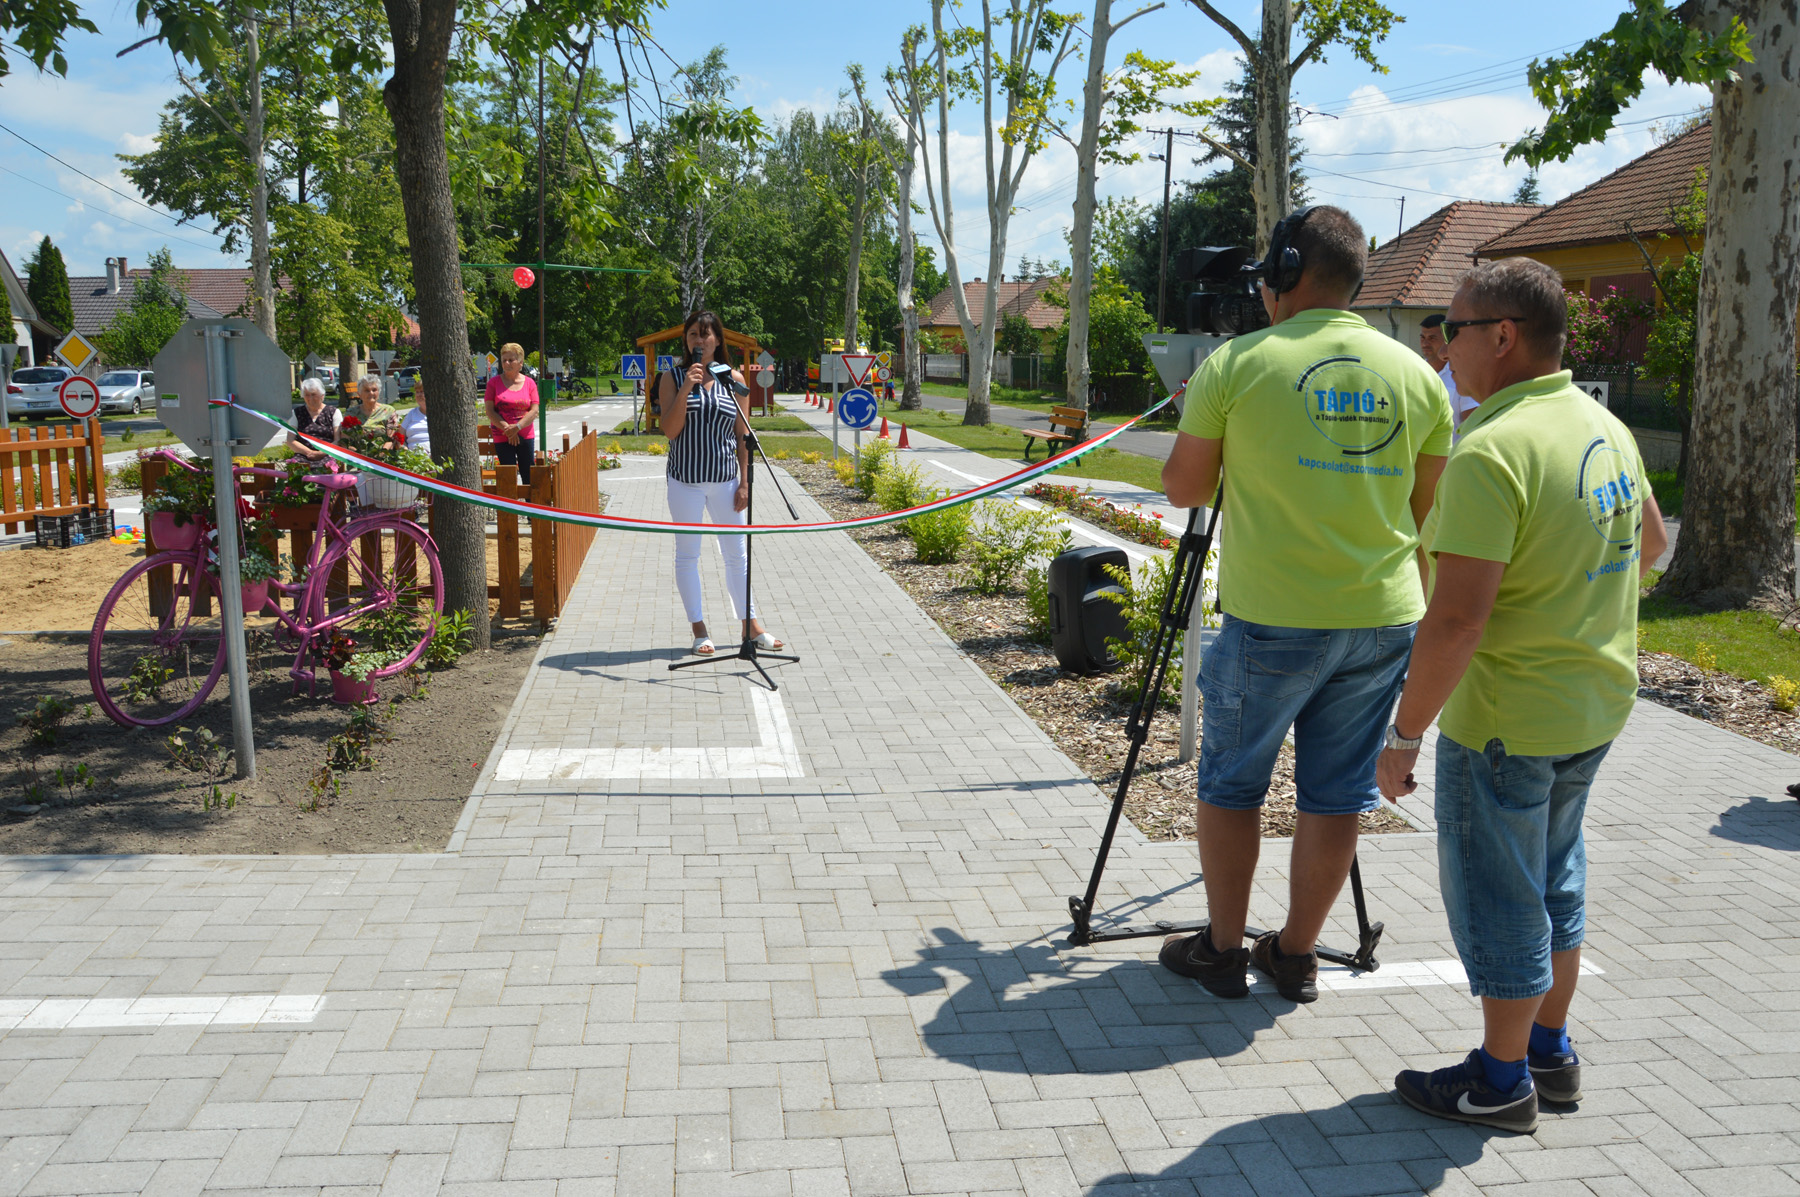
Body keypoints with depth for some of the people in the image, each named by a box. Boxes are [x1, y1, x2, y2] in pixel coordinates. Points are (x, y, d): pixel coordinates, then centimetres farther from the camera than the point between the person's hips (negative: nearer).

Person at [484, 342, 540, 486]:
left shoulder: (529, 383, 6)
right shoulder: (494, 382, 3)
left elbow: (534, 411, -2)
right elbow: (490, 411, -3)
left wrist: (517, 427, -16)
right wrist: (507, 428, -14)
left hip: (526, 436, 1)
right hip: (502, 438, -1)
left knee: (529, 477, 4)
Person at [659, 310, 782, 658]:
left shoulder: (734, 380, 4)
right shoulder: (672, 379, 0)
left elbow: (743, 436, 5)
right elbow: (670, 431, -9)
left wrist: (745, 481, 0)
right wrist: (685, 390, -19)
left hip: (725, 479, 1)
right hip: (685, 480, -1)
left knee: (736, 554, 7)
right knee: (687, 554, 5)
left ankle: (751, 624, 19)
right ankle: (699, 630, 15)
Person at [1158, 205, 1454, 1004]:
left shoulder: (1237, 364, -7)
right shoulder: (1416, 374, 4)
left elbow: (1182, 489, 1)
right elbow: (1430, 512, 9)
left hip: (1270, 618, -4)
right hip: (1384, 618, 4)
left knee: (1231, 785, 12)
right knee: (1336, 794, 13)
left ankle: (1222, 948, 21)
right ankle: (1296, 954, 24)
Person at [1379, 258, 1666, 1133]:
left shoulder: (1492, 451, -24)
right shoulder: (1607, 429, 4)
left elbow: (1456, 617, -28)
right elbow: (1650, 542, 21)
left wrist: (1404, 734, -20)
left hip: (1506, 720, -9)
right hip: (1597, 705, 9)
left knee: (1497, 896, 6)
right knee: (1553, 880, 22)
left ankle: (1502, 1081, 20)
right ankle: (1551, 1053, 35)